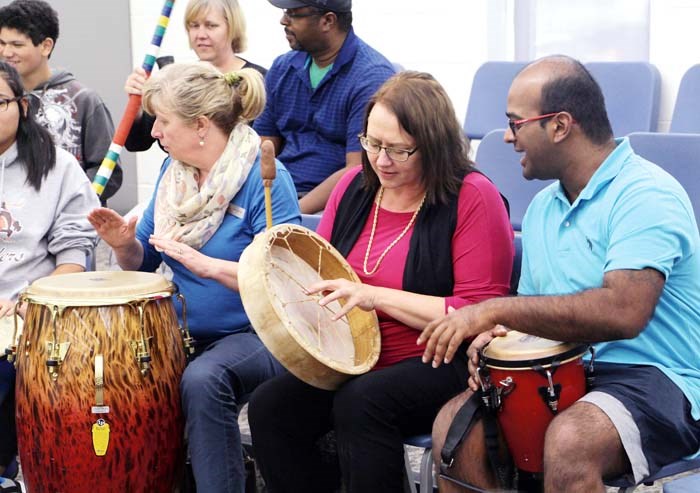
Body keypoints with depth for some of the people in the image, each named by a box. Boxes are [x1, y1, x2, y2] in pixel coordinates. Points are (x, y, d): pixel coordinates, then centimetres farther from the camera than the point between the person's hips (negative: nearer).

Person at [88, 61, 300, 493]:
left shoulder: (264, 178, -14)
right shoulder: (174, 172, 7)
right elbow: (143, 263, 14)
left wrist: (208, 265, -31)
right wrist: (124, 243, -8)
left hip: (254, 335, -7)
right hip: (183, 332, 7)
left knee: (203, 380, -34)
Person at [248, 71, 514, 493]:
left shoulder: (472, 197, -9)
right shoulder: (355, 187, 9)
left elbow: (478, 312, -15)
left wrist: (377, 296, -20)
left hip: (439, 365, -6)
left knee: (360, 403, -33)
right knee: (269, 407, -17)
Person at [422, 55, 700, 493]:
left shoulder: (646, 194, -14)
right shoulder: (542, 207, 14)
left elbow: (623, 313, -28)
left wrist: (495, 310, -24)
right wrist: (496, 335, -4)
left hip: (654, 376, -7)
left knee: (569, 441, -35)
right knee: (454, 425, -14)